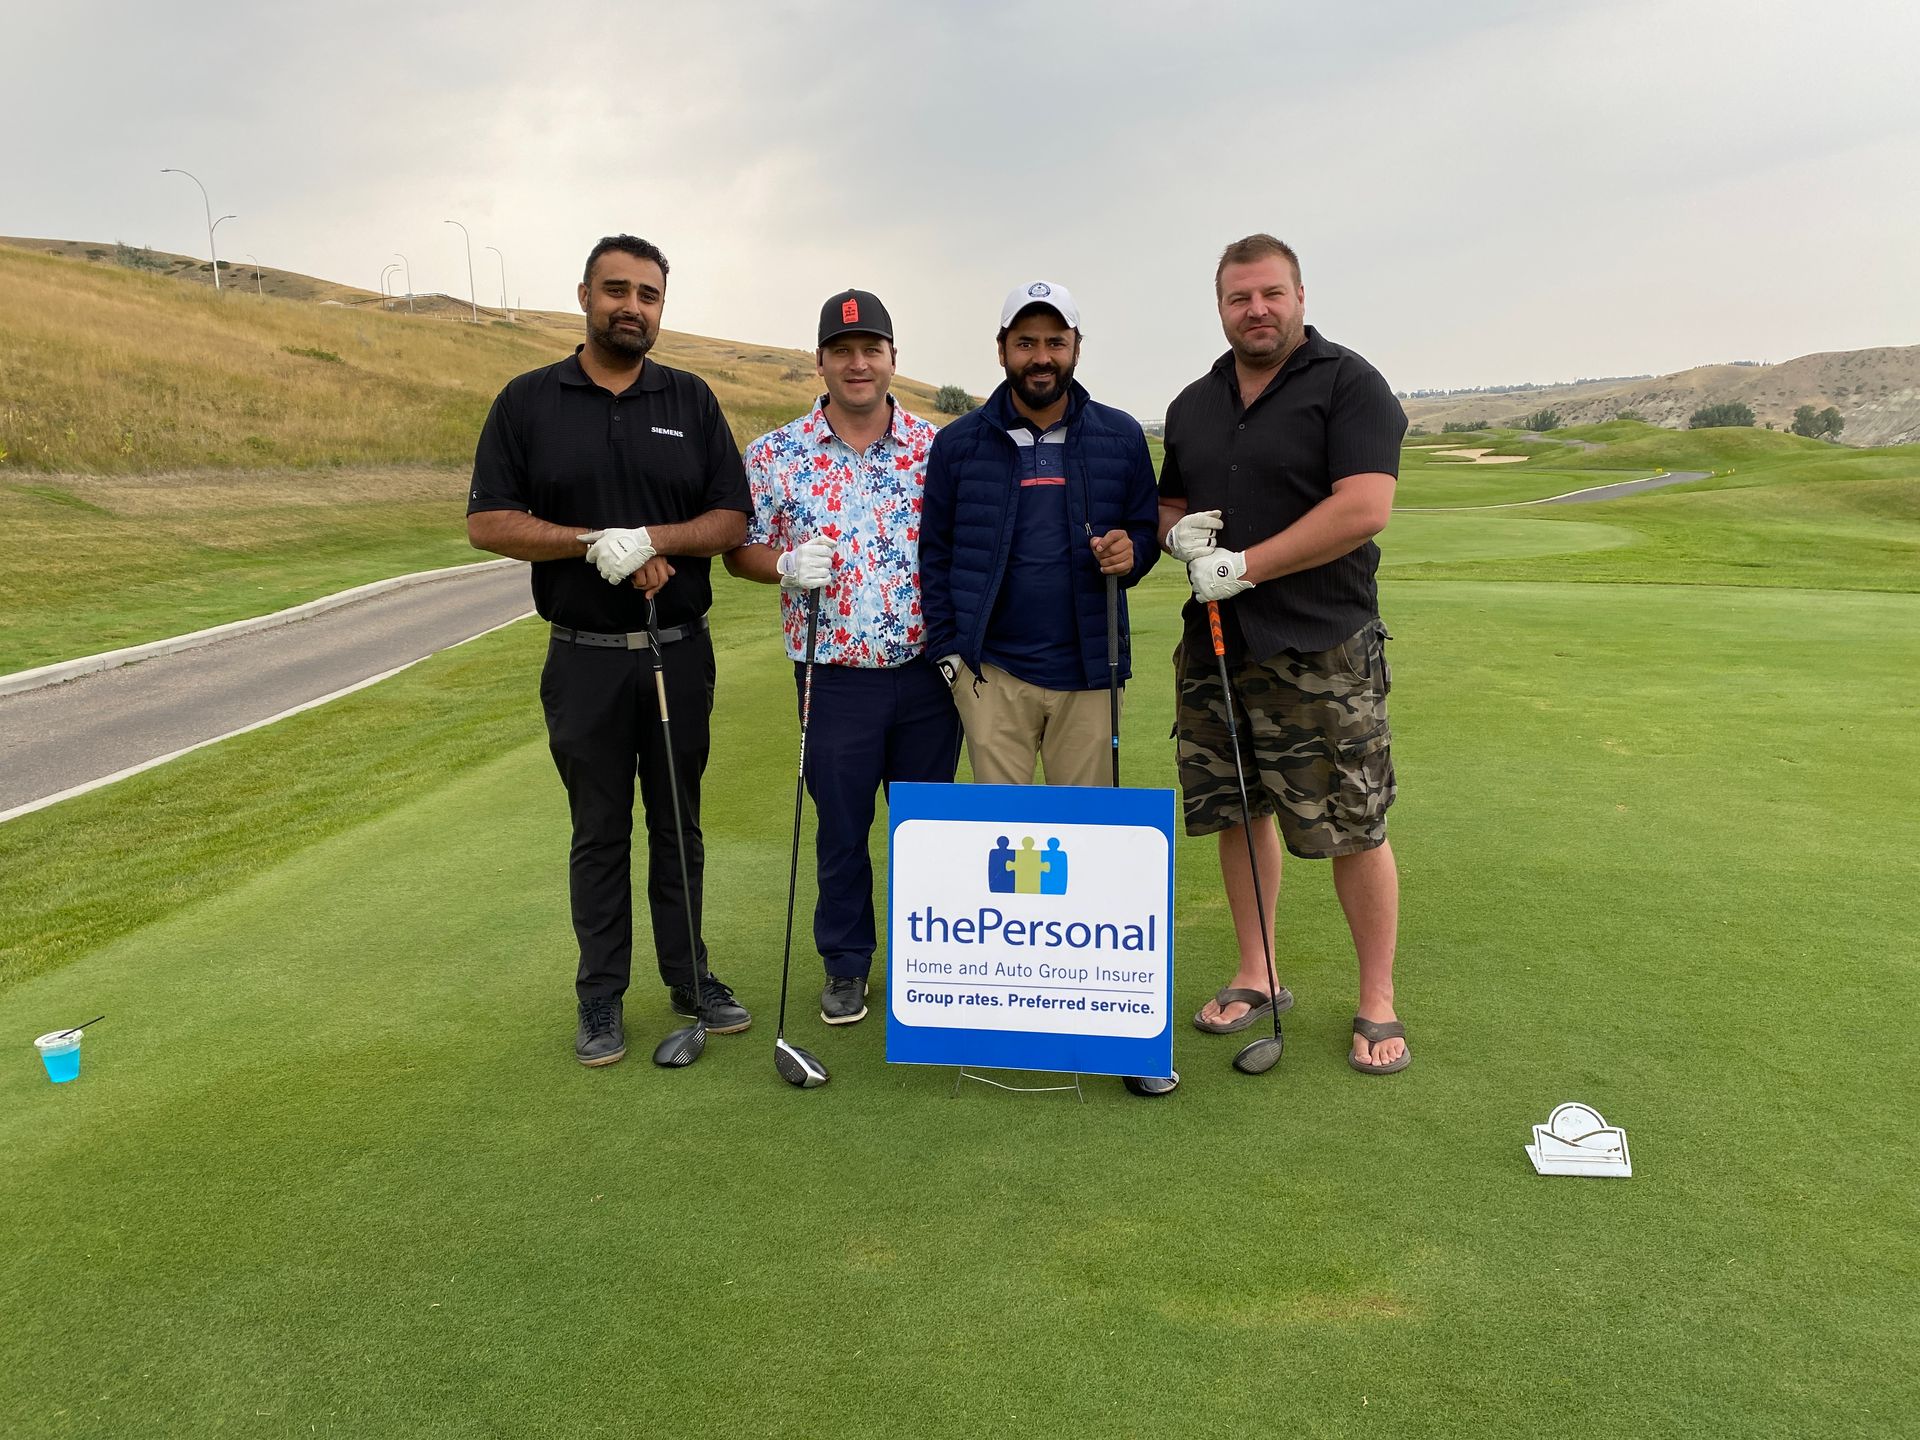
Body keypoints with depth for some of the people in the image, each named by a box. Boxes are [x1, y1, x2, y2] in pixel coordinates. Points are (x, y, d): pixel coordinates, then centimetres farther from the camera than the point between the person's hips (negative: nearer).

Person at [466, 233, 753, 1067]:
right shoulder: (528, 401, 1)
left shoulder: (692, 401, 5)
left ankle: (689, 977, 25)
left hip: (680, 650, 2)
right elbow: (488, 522, -5)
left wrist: (654, 537, -18)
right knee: (600, 834, 8)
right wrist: (596, 543, -19)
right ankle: (602, 999, 20)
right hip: (585, 658, -1)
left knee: (678, 826, 12)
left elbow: (732, 519, 1)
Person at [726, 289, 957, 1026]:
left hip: (928, 669, 1)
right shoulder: (775, 455, -1)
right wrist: (786, 565, -17)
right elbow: (740, 550, 4)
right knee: (841, 828, 10)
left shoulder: (937, 449, 2)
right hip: (836, 678, -1)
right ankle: (846, 965, 28)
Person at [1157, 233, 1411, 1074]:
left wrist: (1243, 567, -18)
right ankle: (1255, 978, 26)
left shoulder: (1349, 385, -5)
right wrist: (1176, 531, -2)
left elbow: (1365, 509, -17)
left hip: (1320, 652, -5)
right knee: (1238, 813, 11)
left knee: (1353, 829, -2)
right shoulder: (1193, 405, 14)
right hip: (1215, 645, 6)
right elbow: (1168, 505, 24)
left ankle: (1377, 1001, 13)